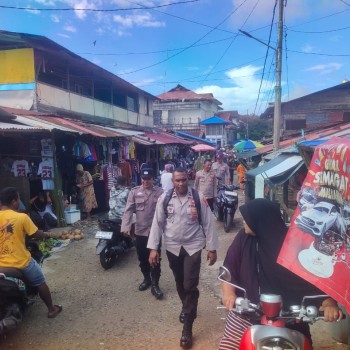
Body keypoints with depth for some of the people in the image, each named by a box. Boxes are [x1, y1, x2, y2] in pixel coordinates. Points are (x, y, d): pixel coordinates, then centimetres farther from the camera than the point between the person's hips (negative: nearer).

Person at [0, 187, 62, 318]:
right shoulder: (21, 217, -17)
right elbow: (37, 234, -9)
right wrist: (48, 235, 11)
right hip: (21, 262, -3)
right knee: (40, 283, 16)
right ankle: (51, 309, 28)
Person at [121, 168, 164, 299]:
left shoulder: (160, 192, -4)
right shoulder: (134, 192, -1)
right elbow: (128, 210, -8)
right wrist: (125, 226, -20)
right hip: (140, 231, 2)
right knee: (142, 258, 16)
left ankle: (155, 285, 16)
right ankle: (146, 279, 38)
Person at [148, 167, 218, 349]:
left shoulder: (198, 198, -9)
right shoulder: (164, 198, -5)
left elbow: (207, 223, -4)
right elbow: (157, 223, -2)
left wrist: (212, 248, -2)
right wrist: (153, 248, -6)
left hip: (193, 246, -2)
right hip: (172, 247, 2)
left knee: (190, 285, -5)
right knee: (180, 283, 19)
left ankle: (187, 329, 9)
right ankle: (188, 308, 48)